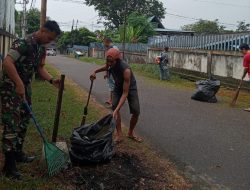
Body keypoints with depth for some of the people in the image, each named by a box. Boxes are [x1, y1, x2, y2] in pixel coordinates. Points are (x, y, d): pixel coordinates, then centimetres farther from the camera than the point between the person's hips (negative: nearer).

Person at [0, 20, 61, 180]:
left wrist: (52, 80, -3)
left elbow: (40, 67, 14)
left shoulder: (42, 48, 7)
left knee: (24, 122, 16)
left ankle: (18, 153, 32)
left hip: (25, 87, 9)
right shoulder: (24, 43, -21)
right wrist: (19, 84, -35)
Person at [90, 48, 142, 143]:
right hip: (118, 86, 4)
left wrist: (117, 110, -48)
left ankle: (131, 132, 16)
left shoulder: (126, 70, -41)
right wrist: (95, 71, -11)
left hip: (130, 88, -4)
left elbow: (125, 93, -41)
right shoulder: (110, 64, -23)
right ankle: (119, 134, -11)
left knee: (136, 112, -12)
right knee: (114, 106, -20)